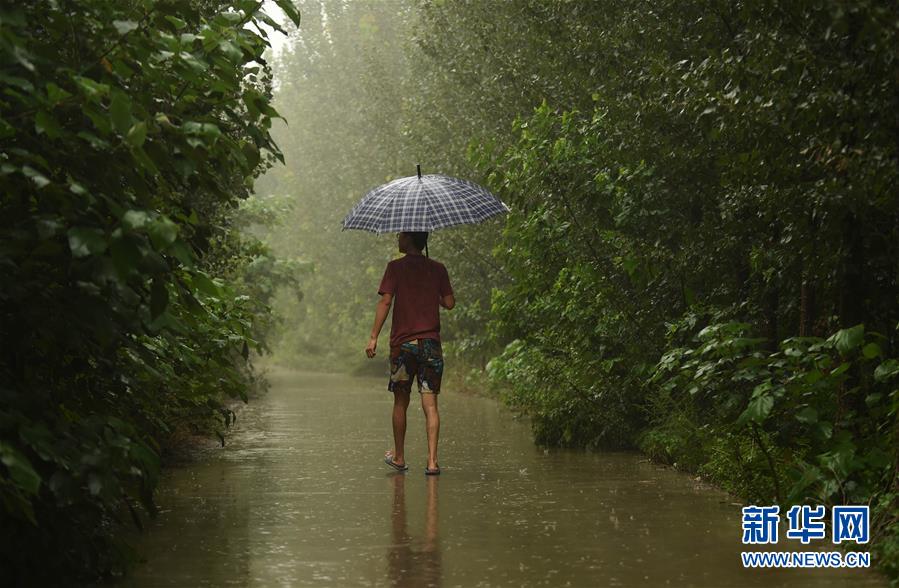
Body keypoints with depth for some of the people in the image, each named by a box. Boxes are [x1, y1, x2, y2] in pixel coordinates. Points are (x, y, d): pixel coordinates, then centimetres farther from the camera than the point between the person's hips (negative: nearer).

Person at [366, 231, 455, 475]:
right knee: (430, 403, -1)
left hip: (403, 343, -2)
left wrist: (374, 337, -8)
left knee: (401, 402, 12)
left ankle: (399, 457, 22)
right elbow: (449, 303, 5)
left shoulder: (396, 267, -2)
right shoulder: (438, 269, 6)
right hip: (431, 342, 2)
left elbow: (385, 301, -9)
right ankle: (432, 460, -10)